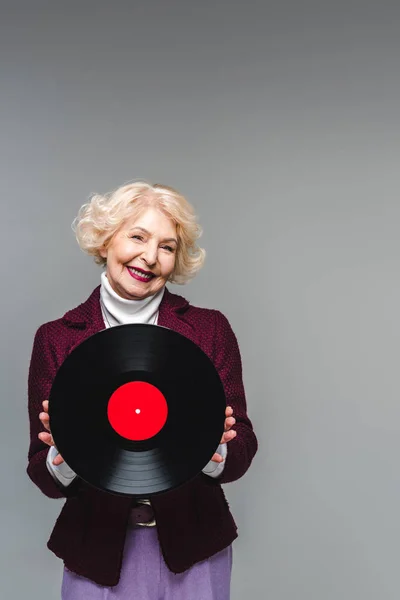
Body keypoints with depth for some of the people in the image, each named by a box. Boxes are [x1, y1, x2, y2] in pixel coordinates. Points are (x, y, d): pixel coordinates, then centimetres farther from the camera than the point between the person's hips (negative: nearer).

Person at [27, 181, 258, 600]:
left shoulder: (211, 330, -7)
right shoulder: (55, 339, -7)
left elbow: (242, 450, -7)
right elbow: (45, 477, -6)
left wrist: (216, 453, -28)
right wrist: (63, 460, -27)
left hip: (193, 550, 1)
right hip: (97, 553, 0)